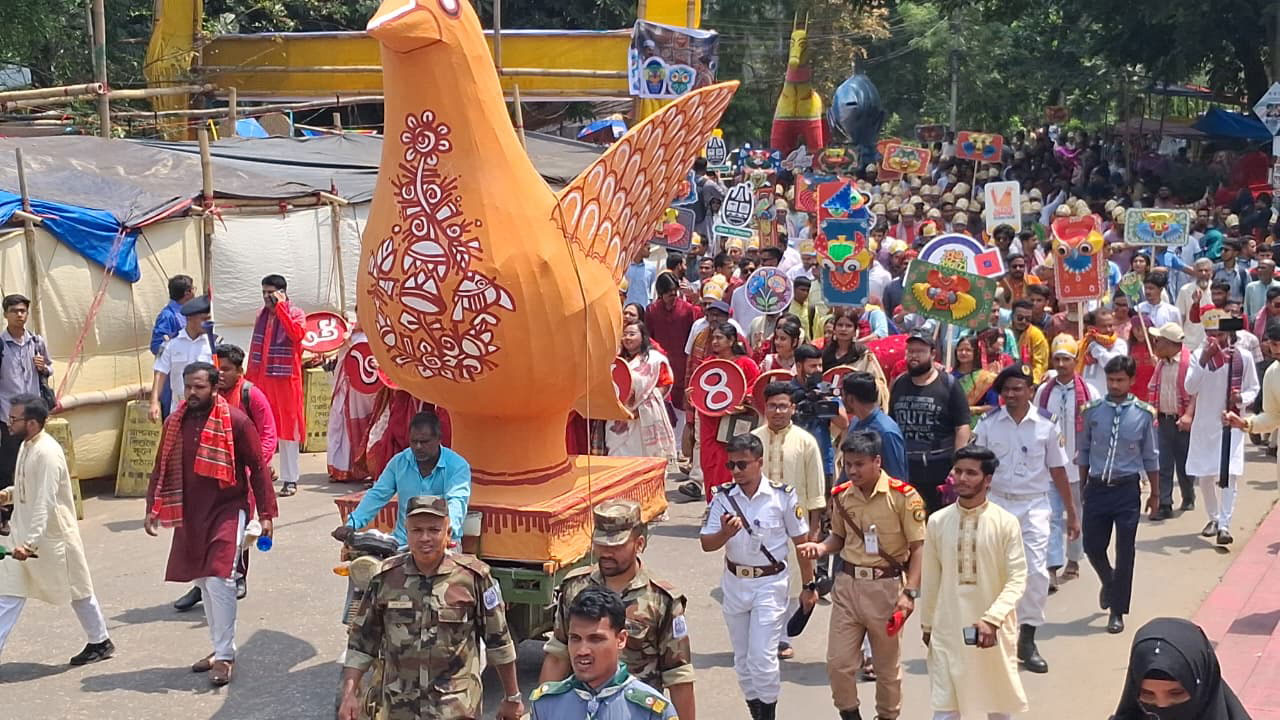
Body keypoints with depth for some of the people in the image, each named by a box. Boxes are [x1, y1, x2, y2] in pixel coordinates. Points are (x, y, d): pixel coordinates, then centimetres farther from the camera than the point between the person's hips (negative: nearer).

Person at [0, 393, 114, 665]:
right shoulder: (26, 445, 5)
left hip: (54, 536, -9)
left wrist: (29, 542, -31)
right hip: (27, 536, 9)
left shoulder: (46, 452, -23)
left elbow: (45, 504, -27)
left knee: (77, 591, 6)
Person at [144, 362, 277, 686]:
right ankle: (220, 647, 25)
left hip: (227, 512, -5)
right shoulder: (175, 423, 5)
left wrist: (266, 513, -10)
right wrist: (152, 509, 5)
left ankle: (224, 656, -4)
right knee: (203, 581, 12)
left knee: (219, 579, -13)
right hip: (190, 516, 6)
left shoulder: (235, 422, -10)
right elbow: (162, 469, 13)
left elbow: (257, 468, -7)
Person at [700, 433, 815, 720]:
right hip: (734, 582, 4)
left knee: (762, 658, -9)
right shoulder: (723, 497, -4)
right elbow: (706, 544, -4)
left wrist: (809, 586, 2)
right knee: (742, 659, 14)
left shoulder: (783, 495, -11)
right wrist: (726, 533, -26)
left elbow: (801, 541, -3)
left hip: (770, 582, -4)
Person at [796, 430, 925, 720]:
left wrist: (909, 592, -16)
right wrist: (821, 548, -3)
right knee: (838, 662, 3)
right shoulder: (841, 495, 3)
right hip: (847, 585, 4)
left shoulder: (903, 495, -12)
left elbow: (918, 547, -9)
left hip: (886, 586, -4)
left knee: (887, 665, 11)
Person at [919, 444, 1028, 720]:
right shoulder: (938, 521, -2)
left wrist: (992, 619, -23)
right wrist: (927, 624, 13)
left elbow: (1017, 579, -12)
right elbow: (930, 579, 7)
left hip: (994, 627, -1)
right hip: (948, 627, 1)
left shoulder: (1005, 523, -10)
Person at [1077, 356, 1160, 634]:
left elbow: (1150, 457, 5)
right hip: (1096, 487, 2)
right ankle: (1109, 583, 41)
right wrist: (1082, 487, 11)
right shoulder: (1093, 411, 0)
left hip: (1127, 489, -2)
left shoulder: (1143, 414, -3)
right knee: (1092, 546, 7)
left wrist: (1155, 493, 9)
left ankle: (1117, 611, 15)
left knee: (1124, 551, 3)